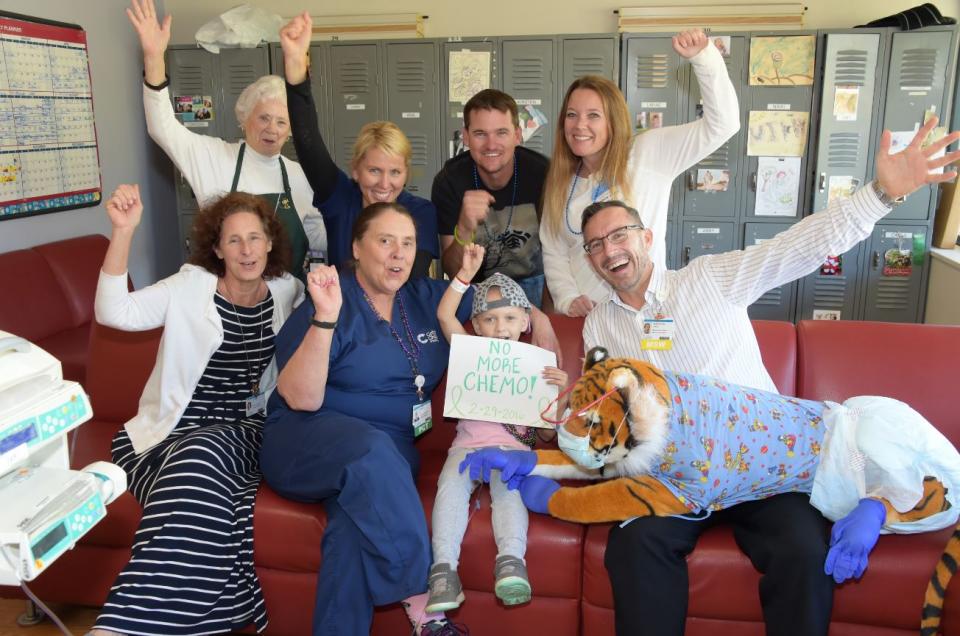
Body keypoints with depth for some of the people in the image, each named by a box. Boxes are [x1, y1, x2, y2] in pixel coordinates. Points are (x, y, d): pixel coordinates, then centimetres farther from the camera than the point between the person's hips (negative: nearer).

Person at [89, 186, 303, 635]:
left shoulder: (287, 292, 11)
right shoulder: (191, 286, 2)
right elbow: (113, 312, -11)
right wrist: (123, 231, -22)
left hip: (245, 433, 1)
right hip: (176, 431, -1)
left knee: (204, 458, -34)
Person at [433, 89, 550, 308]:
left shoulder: (542, 173, -18)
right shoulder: (448, 181, -17)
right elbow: (453, 272, -18)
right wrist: (464, 230, -37)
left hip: (531, 281, 0)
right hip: (476, 284, 0)